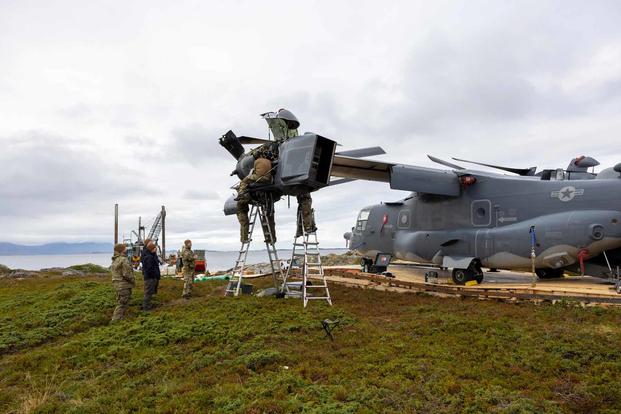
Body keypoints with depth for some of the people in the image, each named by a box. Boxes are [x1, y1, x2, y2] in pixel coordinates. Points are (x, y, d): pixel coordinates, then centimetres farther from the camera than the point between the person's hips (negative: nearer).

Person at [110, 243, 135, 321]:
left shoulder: (115, 260, 10)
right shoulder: (124, 260, -19)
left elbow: (112, 271, 16)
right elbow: (127, 274, -22)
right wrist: (133, 281, -5)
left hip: (117, 284, 10)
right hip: (124, 285, -10)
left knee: (120, 303, 20)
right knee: (122, 304, -3)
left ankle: (116, 319, 28)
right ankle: (116, 320, -3)